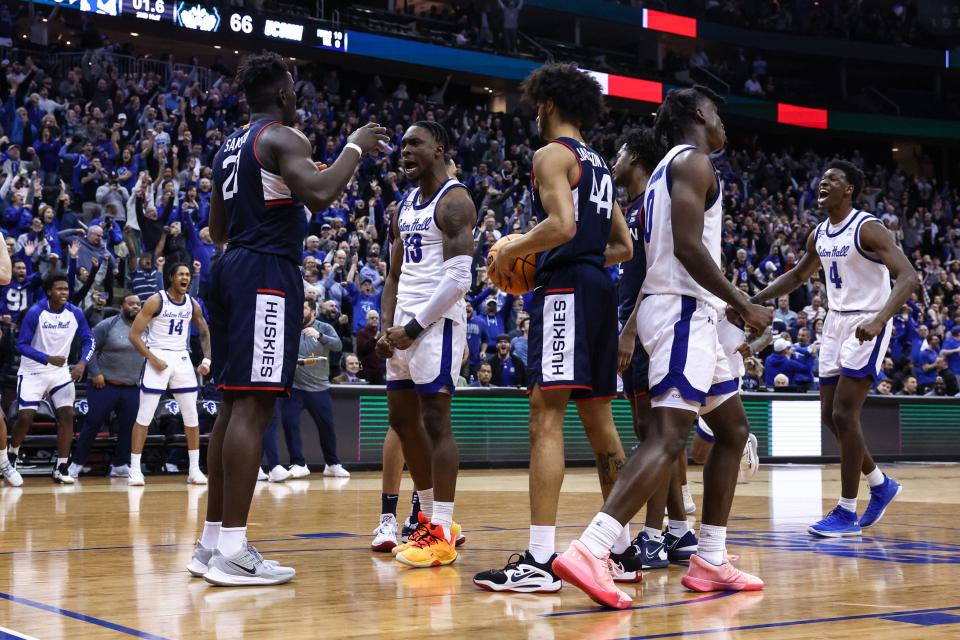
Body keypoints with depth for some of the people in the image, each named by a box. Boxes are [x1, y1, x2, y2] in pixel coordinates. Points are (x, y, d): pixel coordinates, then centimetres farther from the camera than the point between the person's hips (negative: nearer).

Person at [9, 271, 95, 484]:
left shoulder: (75, 313, -6)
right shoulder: (35, 312, -16)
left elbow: (88, 340, 3)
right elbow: (21, 345, -16)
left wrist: (82, 363, -16)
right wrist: (48, 359, -29)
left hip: (61, 371, 3)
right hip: (33, 371, -3)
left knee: (67, 415, -10)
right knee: (25, 416, -9)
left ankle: (61, 468, -3)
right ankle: (12, 455, 20)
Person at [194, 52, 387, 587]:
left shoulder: (231, 147, 20)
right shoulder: (283, 138, -7)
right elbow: (319, 194, -25)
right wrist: (355, 148, -10)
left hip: (232, 269, 10)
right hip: (268, 272, -10)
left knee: (234, 405, 11)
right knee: (252, 407, -12)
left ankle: (213, 542, 14)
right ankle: (232, 549, -15)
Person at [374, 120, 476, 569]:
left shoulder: (454, 202, -10)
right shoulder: (404, 209, 17)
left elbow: (459, 279, -18)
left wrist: (415, 326, -19)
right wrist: (387, 327, 4)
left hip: (437, 322, -9)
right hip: (404, 325, 9)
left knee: (436, 422, -9)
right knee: (403, 421, 12)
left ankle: (442, 535, -5)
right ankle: (430, 519, 23)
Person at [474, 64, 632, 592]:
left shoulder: (552, 154, -5)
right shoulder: (598, 164, 22)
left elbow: (563, 225, -21)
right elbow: (624, 246, 24)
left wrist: (512, 252, -7)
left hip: (565, 289, -9)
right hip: (599, 288, 9)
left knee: (545, 414, -13)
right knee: (597, 417, 14)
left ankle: (539, 561, -18)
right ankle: (623, 548, 19)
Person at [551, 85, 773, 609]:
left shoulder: (669, 167, 22)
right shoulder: (693, 160, -8)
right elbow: (688, 246, -20)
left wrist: (729, 305, 23)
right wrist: (744, 306, -15)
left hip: (690, 313, 11)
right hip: (683, 310, -11)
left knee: (733, 430, 15)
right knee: (667, 438, -19)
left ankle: (709, 561, 14)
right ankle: (589, 552, -30)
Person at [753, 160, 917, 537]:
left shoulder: (867, 229, -16)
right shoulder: (819, 235, 8)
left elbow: (909, 278, -25)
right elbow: (798, 276, 25)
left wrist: (879, 320, -40)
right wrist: (754, 300, 14)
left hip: (867, 325, -8)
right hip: (836, 322, 8)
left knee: (844, 413, -13)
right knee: (830, 415, 9)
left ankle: (847, 512, -4)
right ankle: (880, 485, 29)